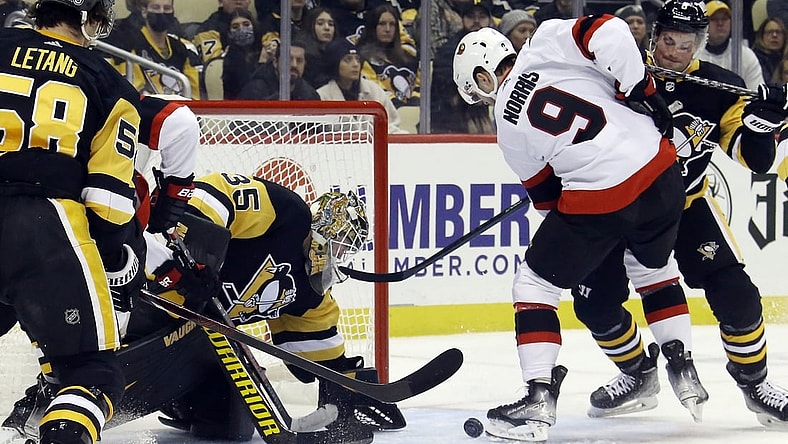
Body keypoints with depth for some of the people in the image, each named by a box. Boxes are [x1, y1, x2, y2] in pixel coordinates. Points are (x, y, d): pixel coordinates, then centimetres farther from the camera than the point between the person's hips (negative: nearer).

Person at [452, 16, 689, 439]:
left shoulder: (509, 126, 8)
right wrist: (641, 90, -2)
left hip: (597, 203, -4)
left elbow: (546, 193, 14)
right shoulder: (547, 44, 6)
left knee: (534, 285, 13)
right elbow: (609, 33, -11)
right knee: (656, 265, 33)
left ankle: (539, 396, 3)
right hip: (661, 172, 4)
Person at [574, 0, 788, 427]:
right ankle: (638, 375, 19)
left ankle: (753, 380, 6)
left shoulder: (718, 86, -10)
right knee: (594, 302, -8)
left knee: (733, 291, -16)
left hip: (687, 202, 0)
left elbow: (751, 155, -11)